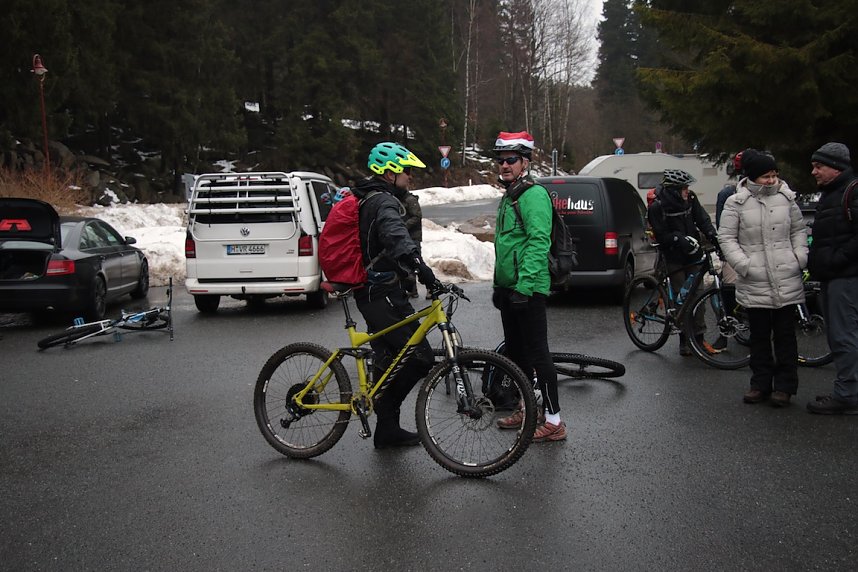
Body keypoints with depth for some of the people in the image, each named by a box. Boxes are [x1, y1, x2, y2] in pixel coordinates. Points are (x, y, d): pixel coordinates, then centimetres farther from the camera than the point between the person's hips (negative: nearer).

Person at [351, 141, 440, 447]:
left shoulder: (364, 199, 16)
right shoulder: (384, 203, -17)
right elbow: (398, 240, -36)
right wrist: (423, 271, -47)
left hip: (370, 292, 11)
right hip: (383, 295, -11)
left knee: (388, 359, 15)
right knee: (421, 358, -8)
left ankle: (388, 430, 22)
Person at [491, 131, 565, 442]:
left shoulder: (533, 195, -13)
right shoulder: (508, 197, 18)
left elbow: (539, 242, -23)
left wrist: (524, 285, -28)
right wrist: (499, 285, 24)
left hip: (529, 290, -10)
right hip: (509, 288, 10)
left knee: (537, 353, -7)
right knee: (516, 352, 16)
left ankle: (553, 420, -2)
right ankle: (529, 409, 28)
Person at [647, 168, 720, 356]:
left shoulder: (690, 198, -1)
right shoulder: (657, 207, -14)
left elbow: (702, 219, -1)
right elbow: (661, 236, -13)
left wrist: (713, 237, -18)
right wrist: (681, 239, -29)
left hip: (693, 255, 4)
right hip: (674, 258, -4)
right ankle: (685, 341, 8)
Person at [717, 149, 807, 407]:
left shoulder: (786, 198, 5)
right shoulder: (736, 203, -2)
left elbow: (799, 230, 14)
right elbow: (726, 237, -1)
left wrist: (801, 257, 0)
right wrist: (742, 264, -12)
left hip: (786, 280, 1)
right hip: (754, 282, -1)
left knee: (785, 335, 5)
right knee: (759, 336, 9)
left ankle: (784, 386, 13)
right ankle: (761, 384, 19)